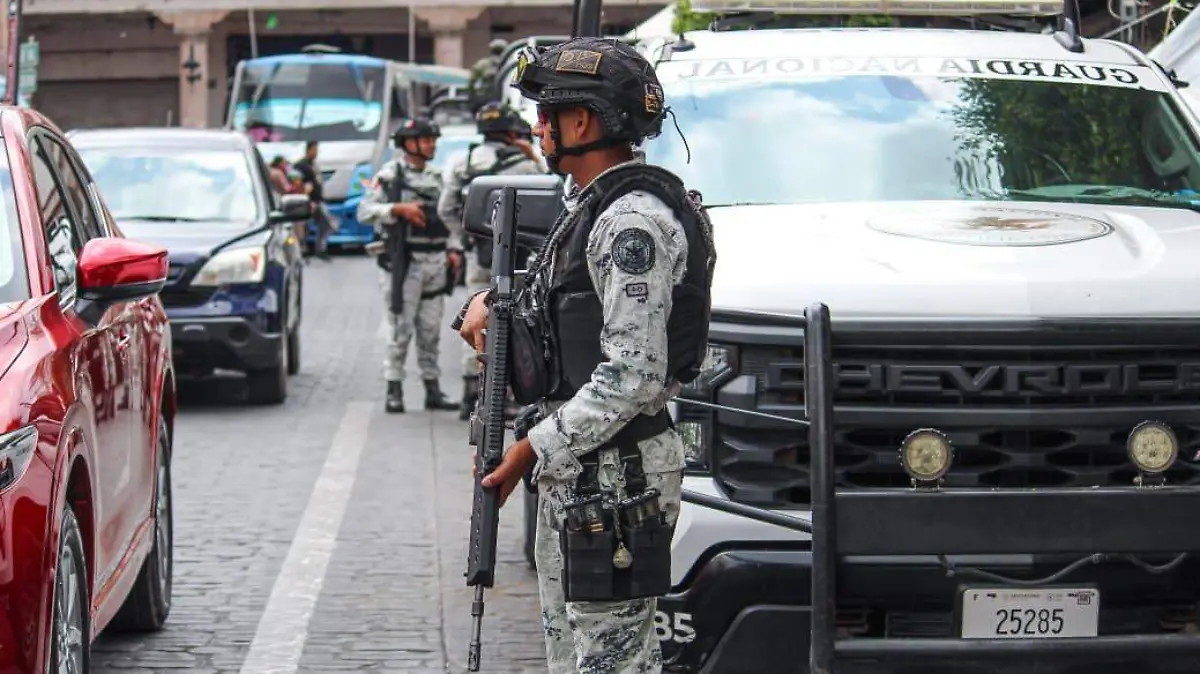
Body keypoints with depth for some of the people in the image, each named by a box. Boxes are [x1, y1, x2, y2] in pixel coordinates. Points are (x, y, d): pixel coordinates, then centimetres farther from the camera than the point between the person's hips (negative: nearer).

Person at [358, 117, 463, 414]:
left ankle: (432, 388, 13)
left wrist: (454, 249, 8)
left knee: (431, 330, 8)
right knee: (401, 328, -5)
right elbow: (365, 211, -9)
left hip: (436, 261, 6)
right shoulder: (390, 175, -2)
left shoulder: (437, 178, 17)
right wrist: (399, 209, -19)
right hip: (403, 262, -5)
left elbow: (450, 219, 21)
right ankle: (394, 391, 0)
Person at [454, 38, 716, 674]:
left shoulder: (634, 221, -19)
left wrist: (533, 450, -21)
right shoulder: (590, 207, 14)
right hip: (573, 469, 11)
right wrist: (486, 302, 7)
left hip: (614, 476, -11)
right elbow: (548, 300, 29)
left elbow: (634, 375, -25)